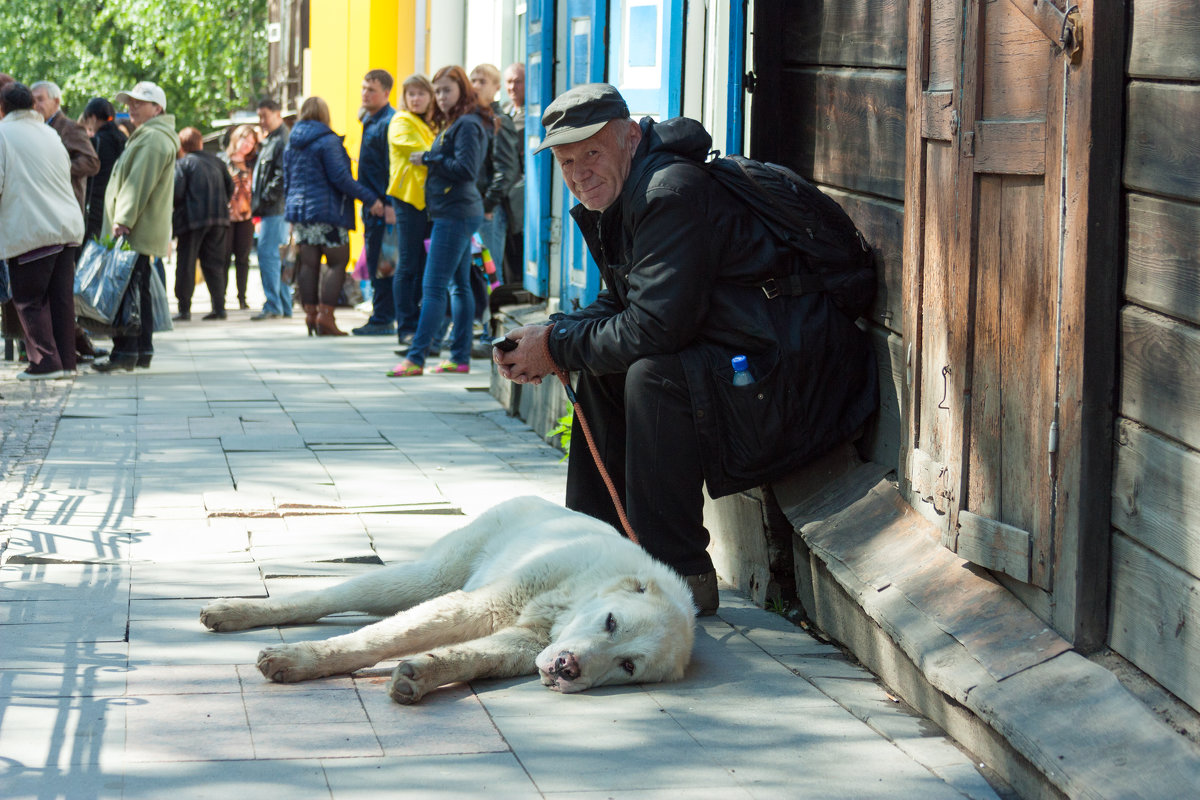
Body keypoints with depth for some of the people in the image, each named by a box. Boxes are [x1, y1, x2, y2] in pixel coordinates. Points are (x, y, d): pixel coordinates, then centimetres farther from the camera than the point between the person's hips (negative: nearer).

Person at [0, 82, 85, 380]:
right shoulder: (50, 134, 15)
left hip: (29, 231, -6)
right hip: (67, 227, 6)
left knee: (30, 300, 0)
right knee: (61, 297, 9)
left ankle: (46, 362, -5)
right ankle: (66, 360, 10)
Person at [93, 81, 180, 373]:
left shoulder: (153, 139, -12)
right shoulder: (147, 137, 23)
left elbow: (139, 184, -20)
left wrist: (124, 221, -23)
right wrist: (124, 221, 21)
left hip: (137, 231, -11)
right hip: (143, 232, 11)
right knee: (139, 291, 11)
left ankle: (125, 352, -14)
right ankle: (143, 350, 14)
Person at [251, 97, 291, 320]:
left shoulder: (283, 140, -11)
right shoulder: (269, 140, 21)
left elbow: (283, 174, -20)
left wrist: (266, 197, -19)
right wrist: (257, 203, 18)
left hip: (276, 209, -10)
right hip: (270, 209, 10)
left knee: (267, 254, -12)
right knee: (279, 257, 11)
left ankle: (273, 306, -12)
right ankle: (285, 306, 15)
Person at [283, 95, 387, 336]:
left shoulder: (291, 144, 13)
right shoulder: (327, 141, -10)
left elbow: (287, 181, 19)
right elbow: (340, 178, -15)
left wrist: (290, 208, 29)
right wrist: (370, 199, -12)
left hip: (300, 210, 7)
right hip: (326, 211, -7)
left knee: (308, 264, 9)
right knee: (338, 262, -2)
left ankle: (310, 313, 7)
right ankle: (325, 315, -10)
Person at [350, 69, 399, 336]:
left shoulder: (389, 122, -13)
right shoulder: (369, 120, 17)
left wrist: (390, 204, -22)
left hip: (383, 205, -10)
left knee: (380, 263, -8)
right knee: (375, 262, 12)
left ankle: (382, 320, -4)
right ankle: (384, 318, 17)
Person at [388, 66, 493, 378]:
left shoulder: (467, 125, -13)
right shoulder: (454, 124, 18)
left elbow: (466, 168, -22)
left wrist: (428, 159, -15)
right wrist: (430, 160, 3)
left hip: (455, 213, -11)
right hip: (454, 213, 11)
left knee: (433, 287, -12)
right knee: (460, 285, 11)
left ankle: (415, 358, -14)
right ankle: (461, 357, 14)